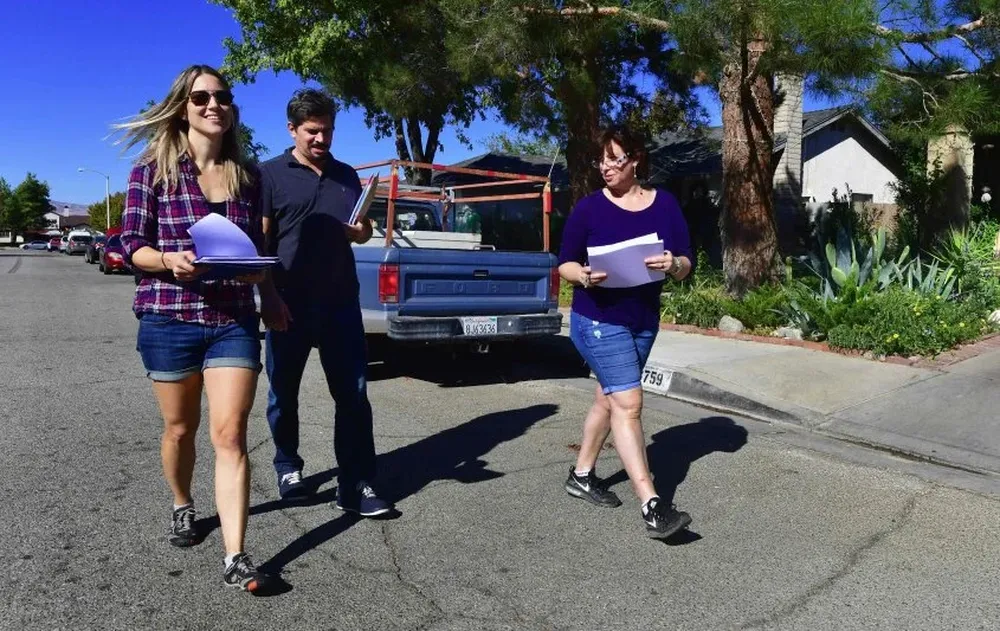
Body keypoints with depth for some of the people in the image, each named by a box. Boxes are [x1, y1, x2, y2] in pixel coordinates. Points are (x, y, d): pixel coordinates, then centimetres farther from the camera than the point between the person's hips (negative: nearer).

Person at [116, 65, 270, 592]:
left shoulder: (246, 175, 9)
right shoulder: (153, 169, 0)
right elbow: (131, 246, -3)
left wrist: (259, 270, -7)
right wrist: (169, 260, -23)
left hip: (234, 320, 1)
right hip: (168, 318, -1)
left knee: (230, 434, -6)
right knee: (180, 428, 14)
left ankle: (235, 557, -5)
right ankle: (182, 508, 42)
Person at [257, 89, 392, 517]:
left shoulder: (347, 176, 14)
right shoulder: (270, 175, 1)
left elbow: (363, 233, 21)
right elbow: (258, 242, -4)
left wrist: (361, 231, -3)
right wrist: (269, 298, -14)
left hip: (340, 302, 3)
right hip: (289, 304, -2)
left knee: (353, 394, -1)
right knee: (283, 392, 10)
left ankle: (355, 486, 5)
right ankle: (288, 467, 31)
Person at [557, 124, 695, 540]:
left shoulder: (665, 204, 2)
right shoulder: (589, 207, -6)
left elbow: (686, 265, 3)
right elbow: (565, 264, -3)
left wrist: (673, 264, -19)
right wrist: (584, 276, -24)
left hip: (644, 321, 5)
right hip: (599, 321, -5)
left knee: (609, 398, 15)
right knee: (628, 403, -11)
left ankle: (581, 475, 33)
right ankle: (653, 507, -9)